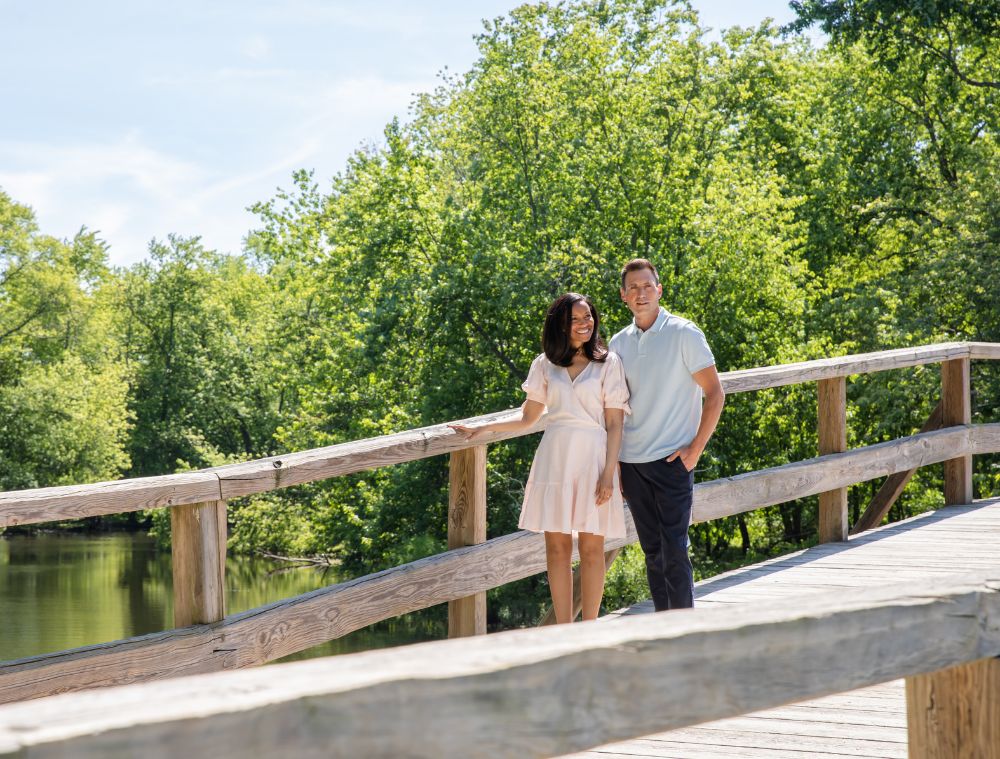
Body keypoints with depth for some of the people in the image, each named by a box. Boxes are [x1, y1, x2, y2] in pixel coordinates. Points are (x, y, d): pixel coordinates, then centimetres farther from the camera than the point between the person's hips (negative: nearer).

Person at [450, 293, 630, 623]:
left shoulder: (608, 363, 3)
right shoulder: (545, 365, 10)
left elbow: (614, 424, -1)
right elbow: (528, 418, 14)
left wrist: (609, 473, -8)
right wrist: (483, 429, 5)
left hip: (593, 458, -2)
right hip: (554, 458, 2)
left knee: (591, 548, -1)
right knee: (557, 547, 1)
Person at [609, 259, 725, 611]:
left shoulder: (684, 334, -5)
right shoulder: (619, 343, 10)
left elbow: (715, 393, -4)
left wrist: (695, 449, -10)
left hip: (671, 459, -5)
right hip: (631, 461, 5)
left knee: (674, 549, -8)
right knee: (652, 551, 9)